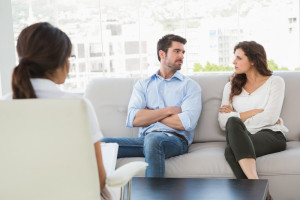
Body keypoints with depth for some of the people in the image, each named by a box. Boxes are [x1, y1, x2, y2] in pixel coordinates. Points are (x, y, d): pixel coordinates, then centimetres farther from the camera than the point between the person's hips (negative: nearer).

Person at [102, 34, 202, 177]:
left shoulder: (190, 86, 12)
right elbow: (132, 120, 1)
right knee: (101, 144, -21)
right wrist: (169, 110, -3)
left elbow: (187, 123, -7)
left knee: (153, 139, -38)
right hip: (145, 138, 3)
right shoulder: (143, 84, 19)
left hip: (175, 140, -3)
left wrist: (150, 114, 3)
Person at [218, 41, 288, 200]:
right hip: (241, 138, 3)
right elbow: (223, 122, 6)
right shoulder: (231, 86, 23)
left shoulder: (275, 82, 12)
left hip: (271, 135, -3)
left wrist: (238, 116, 2)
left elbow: (270, 118, -4)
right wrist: (254, 112, -1)